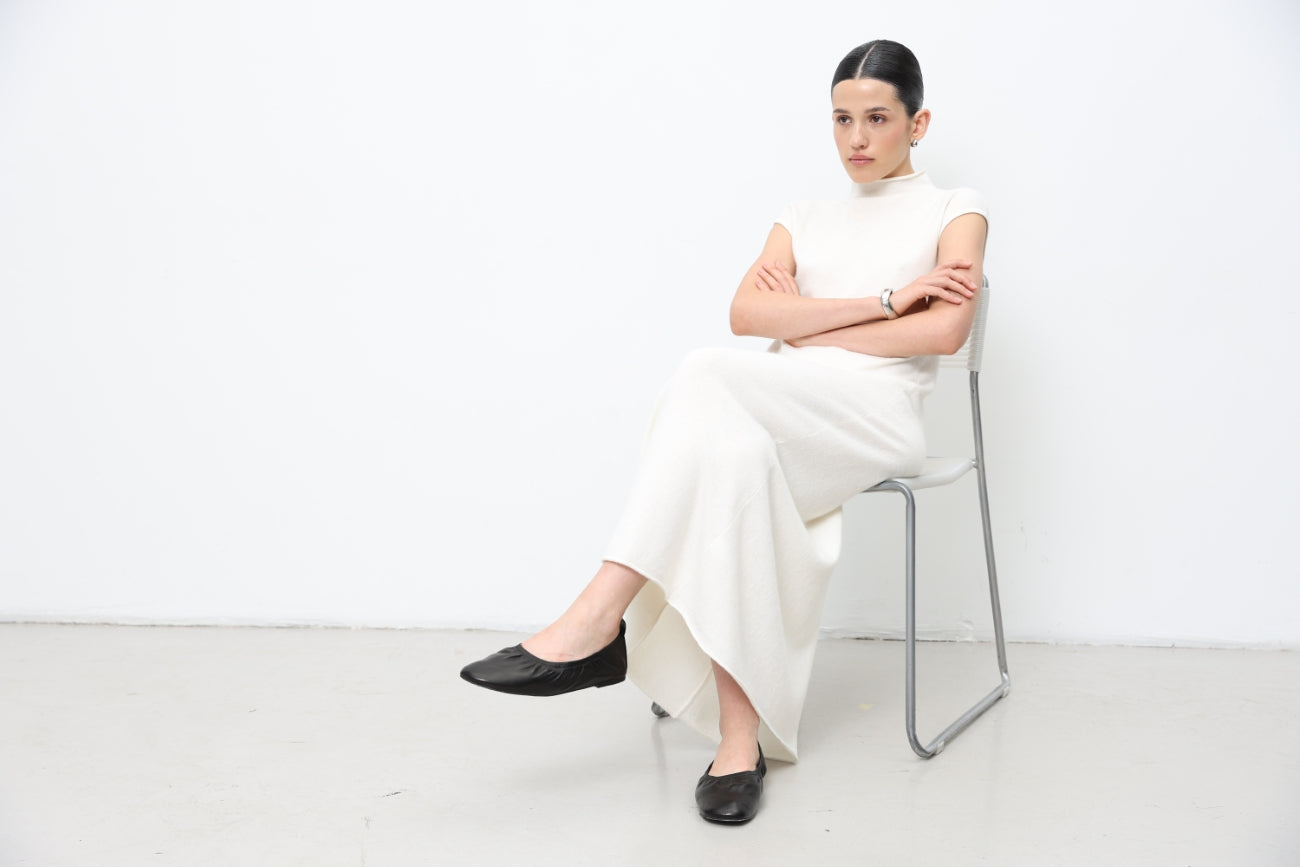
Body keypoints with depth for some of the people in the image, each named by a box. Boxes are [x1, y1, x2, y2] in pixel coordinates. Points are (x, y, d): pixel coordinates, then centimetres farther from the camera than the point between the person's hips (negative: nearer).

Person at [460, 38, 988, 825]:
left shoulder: (954, 211, 15)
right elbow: (746, 313, 5)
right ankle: (740, 736, -33)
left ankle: (600, 621, -32)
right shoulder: (804, 222, 26)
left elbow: (945, 331, -5)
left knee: (711, 382, -30)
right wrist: (884, 302, -4)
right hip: (785, 419, 4)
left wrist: (808, 328, -1)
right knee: (736, 453, -33)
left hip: (877, 418, -4)